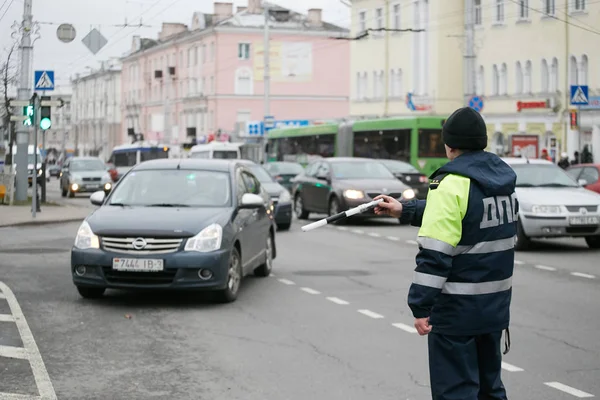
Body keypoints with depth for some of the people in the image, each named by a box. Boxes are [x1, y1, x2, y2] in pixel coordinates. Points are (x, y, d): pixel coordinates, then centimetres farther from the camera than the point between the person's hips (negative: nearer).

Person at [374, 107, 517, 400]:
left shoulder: (452, 185, -17)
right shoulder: (502, 178, 7)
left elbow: (435, 253, -22)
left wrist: (420, 306, -18)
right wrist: (404, 210, 22)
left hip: (458, 309, -8)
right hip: (496, 303, 8)